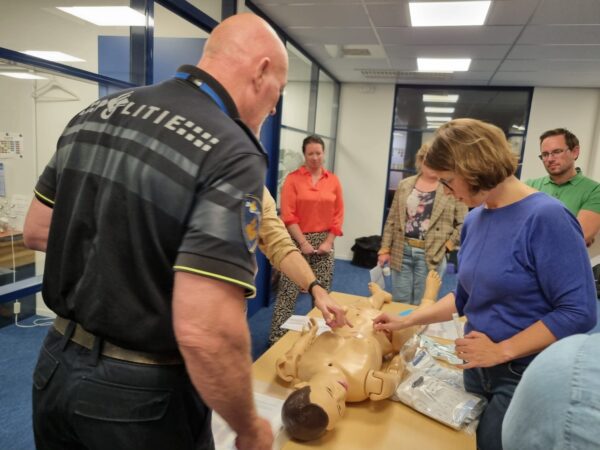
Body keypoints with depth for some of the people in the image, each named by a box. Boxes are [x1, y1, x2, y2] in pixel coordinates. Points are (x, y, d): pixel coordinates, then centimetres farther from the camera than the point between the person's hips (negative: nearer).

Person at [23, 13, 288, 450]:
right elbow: (205, 333, -30)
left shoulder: (96, 113, 0)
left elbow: (36, 231, 10)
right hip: (142, 393, -6)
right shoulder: (231, 155, -24)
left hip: (58, 364, 7)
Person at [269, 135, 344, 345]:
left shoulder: (333, 180, 7)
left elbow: (338, 214, 6)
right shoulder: (293, 178, -1)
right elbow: (288, 215, -7)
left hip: (324, 241, 3)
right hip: (298, 240, -3)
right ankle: (277, 337, 8)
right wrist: (303, 242, -12)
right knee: (288, 292, -2)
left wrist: (328, 241, -4)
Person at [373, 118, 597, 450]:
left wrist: (501, 351, -18)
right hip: (477, 369, 6)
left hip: (525, 376, -6)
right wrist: (406, 322, 5)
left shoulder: (545, 217, -20)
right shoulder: (474, 219, 1)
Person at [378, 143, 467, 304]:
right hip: (402, 251, 3)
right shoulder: (404, 185, 6)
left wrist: (447, 246, -7)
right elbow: (392, 219, 8)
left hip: (431, 255, -3)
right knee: (399, 302, 12)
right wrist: (385, 249, 5)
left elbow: (463, 224, -1)